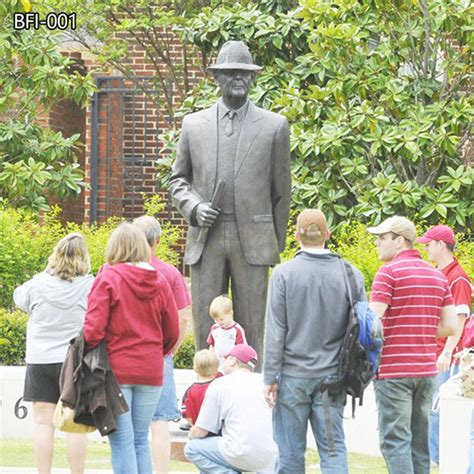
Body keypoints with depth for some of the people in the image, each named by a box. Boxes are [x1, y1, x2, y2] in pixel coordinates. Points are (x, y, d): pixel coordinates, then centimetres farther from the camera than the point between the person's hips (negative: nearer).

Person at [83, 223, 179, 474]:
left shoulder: (108, 278, -9)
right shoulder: (160, 281, 3)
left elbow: (93, 328, -14)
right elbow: (172, 332, 7)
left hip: (116, 368, -4)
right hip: (151, 371, 4)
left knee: (122, 442, -2)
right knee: (141, 441, 12)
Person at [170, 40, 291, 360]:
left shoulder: (274, 126, 6)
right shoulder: (194, 124, 11)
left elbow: (281, 189, 9)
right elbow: (179, 179, 18)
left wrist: (277, 245, 10)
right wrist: (194, 207, -3)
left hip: (252, 239, -2)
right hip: (206, 239, 2)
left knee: (252, 325, -2)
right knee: (206, 324, 0)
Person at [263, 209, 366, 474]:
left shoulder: (284, 274, -7)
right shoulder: (351, 275, 1)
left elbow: (276, 332, -7)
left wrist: (270, 378, -2)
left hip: (293, 375, -2)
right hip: (333, 377, 2)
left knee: (291, 452, 6)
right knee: (333, 449, 3)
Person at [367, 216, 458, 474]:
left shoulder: (389, 272, -8)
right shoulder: (437, 275, 13)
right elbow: (450, 326, 10)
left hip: (393, 370, -7)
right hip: (427, 369, 7)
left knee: (395, 442, -7)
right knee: (419, 442, 12)